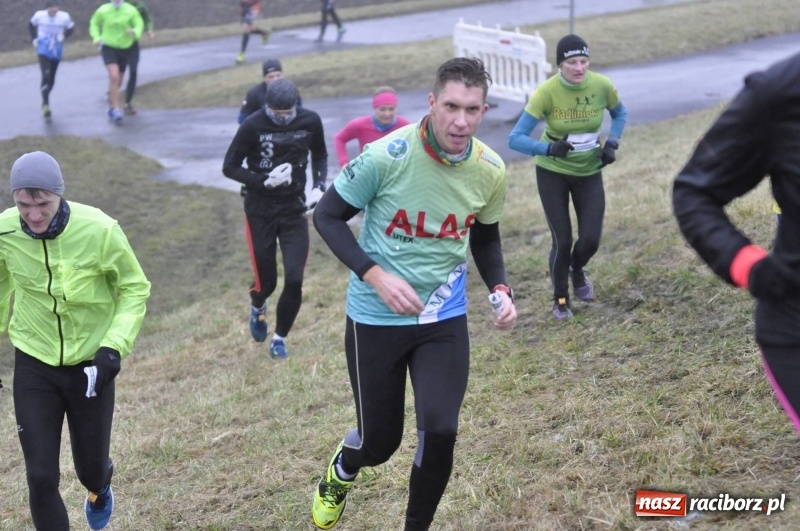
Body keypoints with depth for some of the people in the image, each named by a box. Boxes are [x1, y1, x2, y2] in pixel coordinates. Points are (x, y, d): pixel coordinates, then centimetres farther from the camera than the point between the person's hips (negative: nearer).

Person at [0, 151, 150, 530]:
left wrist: (115, 346, -20)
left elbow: (135, 289, -9)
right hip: (34, 364, 1)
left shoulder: (99, 230, -24)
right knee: (41, 477, -4)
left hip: (90, 363, -1)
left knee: (90, 467, 16)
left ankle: (99, 489, 54)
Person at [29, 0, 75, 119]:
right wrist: (34, 39, 2)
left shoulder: (64, 17, -9)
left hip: (56, 52, 2)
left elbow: (71, 28, 7)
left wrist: (63, 36, -10)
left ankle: (45, 100, 36)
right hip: (43, 51, -2)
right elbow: (31, 25, 11)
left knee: (51, 79, 12)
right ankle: (45, 104, -14)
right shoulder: (39, 15, -8)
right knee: (46, 76, -18)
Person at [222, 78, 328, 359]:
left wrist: (319, 186, -4)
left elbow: (320, 156, 13)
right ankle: (257, 307, 42)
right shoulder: (253, 125, -15)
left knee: (294, 279, -7)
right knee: (266, 281, 3)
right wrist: (265, 181, -21)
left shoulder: (310, 122, -6)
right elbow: (230, 167, -8)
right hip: (260, 212, -2)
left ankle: (279, 338, 17)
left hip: (294, 211, 2)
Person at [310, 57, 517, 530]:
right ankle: (340, 474, 47)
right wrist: (376, 276, -23)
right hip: (377, 318, -2)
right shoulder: (387, 155, -21)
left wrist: (500, 288, -7)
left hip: (445, 319, 3)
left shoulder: (491, 170, -8)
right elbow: (328, 217, -10)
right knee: (380, 441, 8)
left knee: (440, 430, -15)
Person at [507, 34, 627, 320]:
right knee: (562, 241, -1)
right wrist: (549, 148, -41)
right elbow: (515, 138, -26)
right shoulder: (546, 92, -24)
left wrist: (612, 143, -9)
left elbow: (620, 114, 8)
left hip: (589, 171, 2)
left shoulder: (602, 86, -15)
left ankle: (577, 271, 35)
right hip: (553, 172, -2)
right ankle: (560, 300, 27)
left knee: (591, 239, -3)